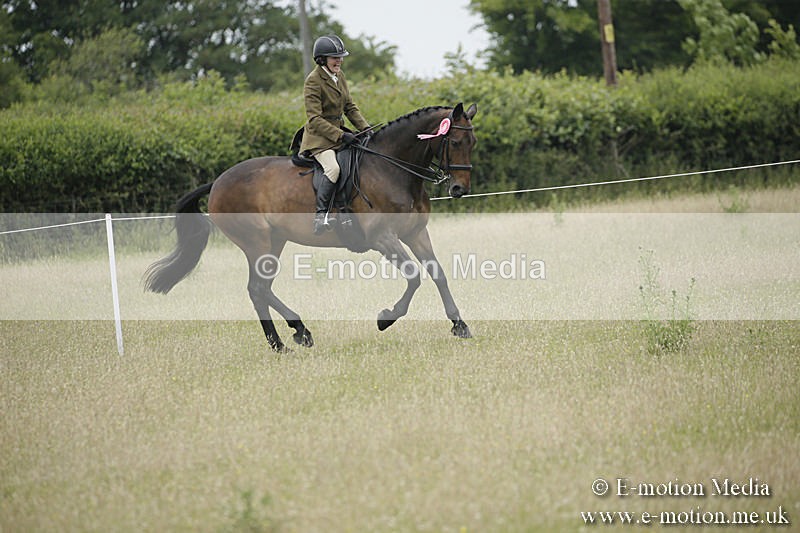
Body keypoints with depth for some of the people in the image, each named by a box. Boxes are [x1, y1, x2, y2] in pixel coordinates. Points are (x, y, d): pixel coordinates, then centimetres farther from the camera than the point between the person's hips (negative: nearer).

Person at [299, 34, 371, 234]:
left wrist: (365, 128, 1)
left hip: (339, 133, 9)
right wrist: (340, 135, -24)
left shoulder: (339, 76, 10)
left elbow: (350, 107, 17)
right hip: (319, 137, -9)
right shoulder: (313, 81, -14)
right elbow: (314, 119, -18)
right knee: (333, 168, -32)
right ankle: (321, 214, -29)